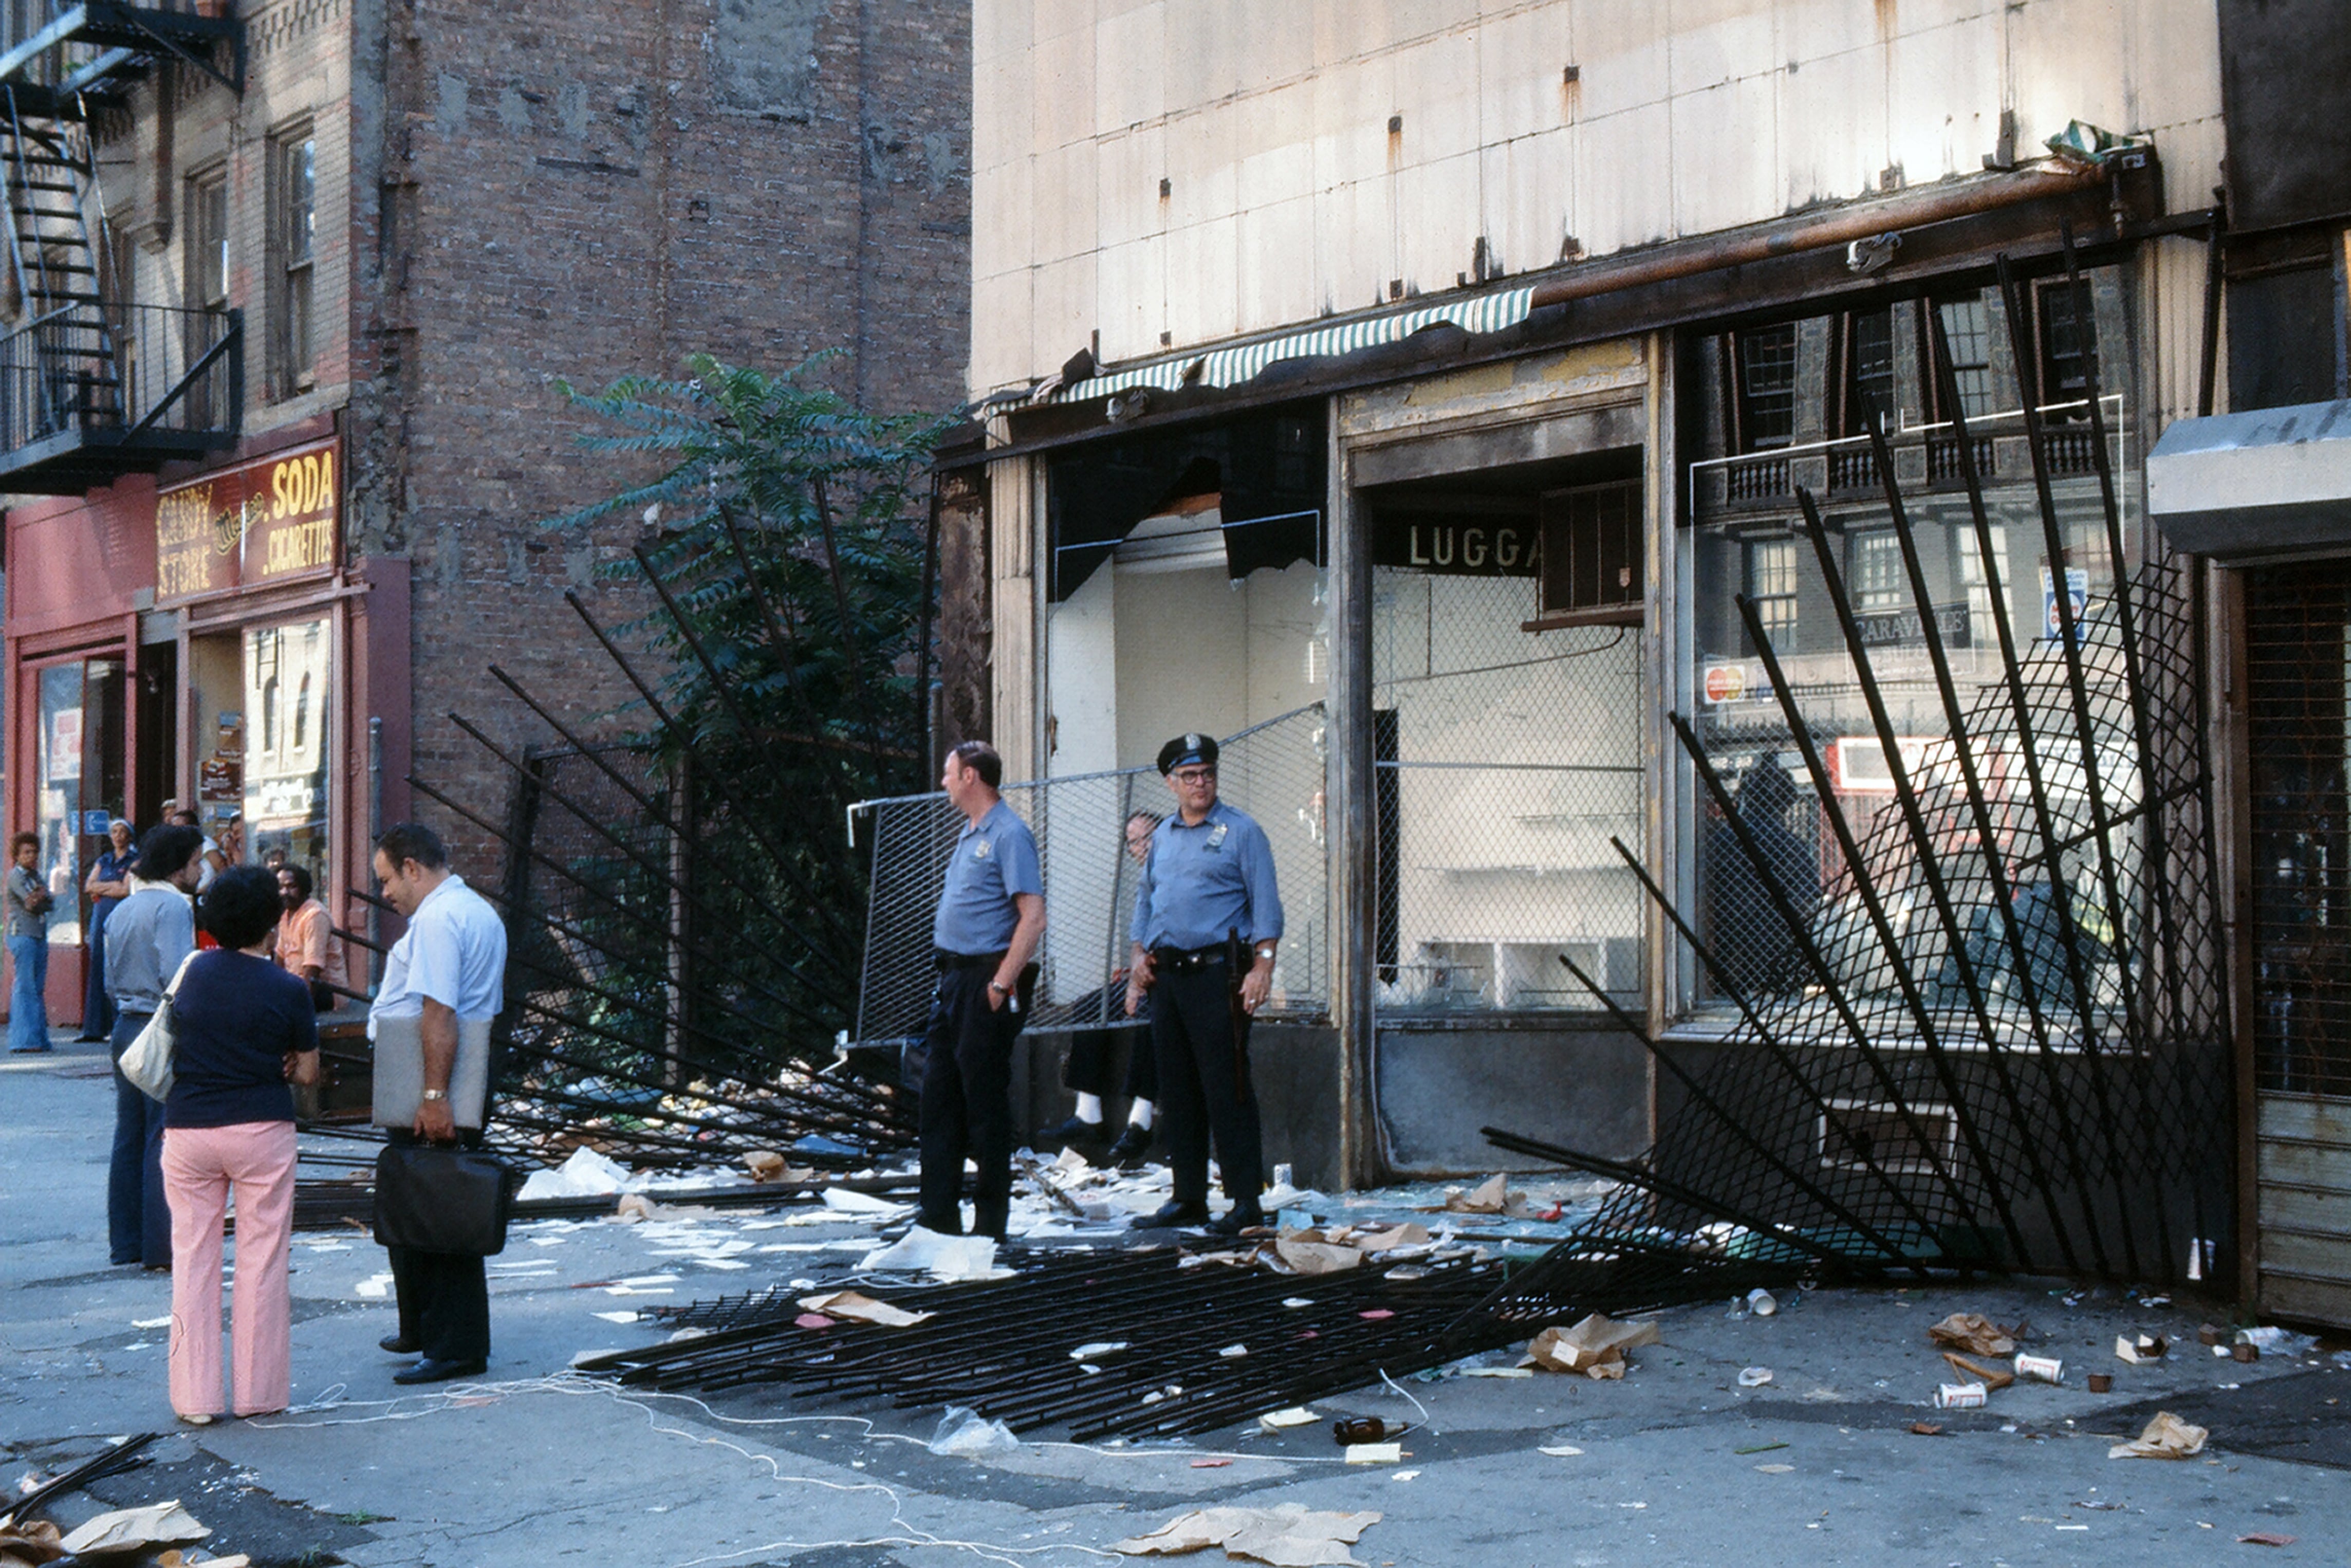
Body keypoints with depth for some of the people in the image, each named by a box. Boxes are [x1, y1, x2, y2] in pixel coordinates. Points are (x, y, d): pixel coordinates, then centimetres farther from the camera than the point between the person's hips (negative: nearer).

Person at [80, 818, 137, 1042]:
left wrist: (101, 890, 2)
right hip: (101, 916, 6)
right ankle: (95, 1029, 4)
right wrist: (113, 885, -4)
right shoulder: (104, 860, 19)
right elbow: (88, 886, 9)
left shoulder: (134, 860, 1)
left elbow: (127, 890, -9)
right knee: (98, 971, 3)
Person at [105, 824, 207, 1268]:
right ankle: (161, 1246, -5)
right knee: (163, 1140, -6)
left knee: (129, 1137, 12)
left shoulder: (121, 911, 15)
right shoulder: (173, 906, -12)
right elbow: (175, 975, -21)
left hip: (127, 1028, 9)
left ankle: (125, 1241, 17)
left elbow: (111, 981, 19)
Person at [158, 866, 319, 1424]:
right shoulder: (287, 991, -8)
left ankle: (196, 1397, 9)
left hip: (187, 1131, 3)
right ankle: (258, 1392, 10)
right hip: (261, 1131, -3)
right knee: (262, 1261, 6)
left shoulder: (195, 973, 1)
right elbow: (308, 1073, 0)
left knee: (192, 1259, 9)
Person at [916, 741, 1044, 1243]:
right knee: (939, 1093, 9)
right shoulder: (968, 833, 16)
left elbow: (1033, 918, -20)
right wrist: (950, 974, 16)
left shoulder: (1009, 835, -13)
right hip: (954, 976, 9)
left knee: (984, 1098, -3)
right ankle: (938, 1212, 15)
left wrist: (1002, 982, -22)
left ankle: (990, 1220, 5)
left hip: (985, 982, -9)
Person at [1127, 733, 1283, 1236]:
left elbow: (1266, 905, -5)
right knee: (1177, 1091, 9)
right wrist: (1140, 956, 13)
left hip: (1217, 973, -6)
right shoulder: (1161, 838, 17)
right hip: (1169, 975, 7)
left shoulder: (1241, 832, -1)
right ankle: (1188, 1197, 16)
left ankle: (1246, 1199, -4)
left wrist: (1263, 966, -14)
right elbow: (1145, 901, 26)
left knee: (1226, 1089, -8)